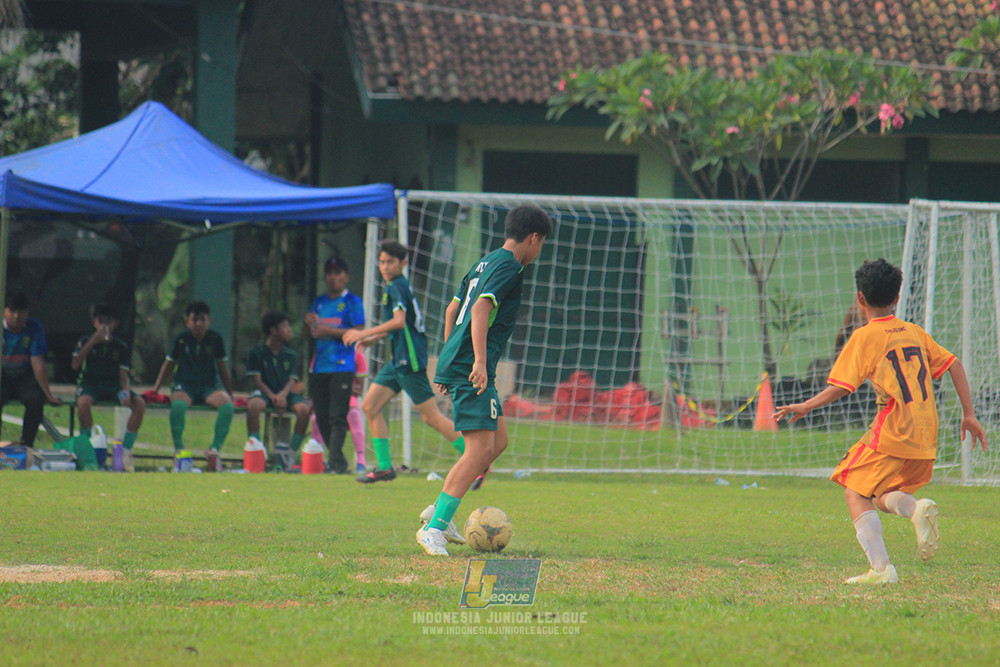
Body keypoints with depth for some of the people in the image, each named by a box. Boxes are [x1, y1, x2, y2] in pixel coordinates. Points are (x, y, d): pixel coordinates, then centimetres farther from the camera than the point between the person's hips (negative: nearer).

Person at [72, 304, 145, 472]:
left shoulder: (121, 346, 8)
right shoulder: (85, 341, 4)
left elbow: (124, 375, 1)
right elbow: (75, 365, -12)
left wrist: (126, 392, -21)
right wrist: (92, 342, -18)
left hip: (113, 385, 2)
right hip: (90, 383, -2)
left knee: (139, 404, -26)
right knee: (83, 402, -39)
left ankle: (126, 451, -16)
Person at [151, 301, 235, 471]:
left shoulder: (215, 339, 5)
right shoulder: (181, 339, 2)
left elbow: (222, 367, 14)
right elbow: (169, 364, 12)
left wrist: (230, 393, 15)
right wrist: (156, 388, 6)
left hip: (209, 386, 1)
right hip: (185, 385, -1)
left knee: (228, 406, -32)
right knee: (178, 404, -39)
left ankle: (215, 449, -21)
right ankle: (179, 449, -24)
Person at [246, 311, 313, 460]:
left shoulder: (290, 355, 11)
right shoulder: (256, 353, 2)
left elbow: (292, 380, 3)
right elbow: (257, 380, -5)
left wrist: (283, 395, -19)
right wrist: (272, 396, -20)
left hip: (285, 393, 3)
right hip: (264, 392, -3)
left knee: (304, 408, -29)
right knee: (253, 405, -38)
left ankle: (292, 451, -17)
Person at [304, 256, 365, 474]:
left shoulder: (352, 301, 2)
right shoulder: (319, 302, 19)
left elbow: (358, 332, -8)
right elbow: (307, 333, 22)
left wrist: (328, 331, -14)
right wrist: (309, 324, -1)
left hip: (342, 367, -6)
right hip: (319, 367, 6)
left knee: (337, 416, -14)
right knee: (322, 417, 4)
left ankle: (335, 461, -20)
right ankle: (337, 460, 12)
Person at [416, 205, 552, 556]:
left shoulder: (486, 263, 19)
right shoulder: (509, 267, -10)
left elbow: (453, 310, 28)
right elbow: (481, 309, -23)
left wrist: (449, 361, 34)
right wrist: (479, 361, -29)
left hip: (457, 365, 10)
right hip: (471, 369, -10)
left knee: (498, 440, 16)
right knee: (481, 448, -13)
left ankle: (439, 510, 15)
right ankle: (434, 528, -17)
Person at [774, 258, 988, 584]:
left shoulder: (865, 337, -3)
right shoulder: (914, 332, 15)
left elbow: (841, 387, -9)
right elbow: (954, 365, 14)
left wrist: (805, 407, 5)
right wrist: (969, 414, 17)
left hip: (892, 431, -7)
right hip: (926, 436, 7)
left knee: (857, 495, 2)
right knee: (882, 496, 21)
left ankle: (881, 567, -14)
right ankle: (919, 510, -11)